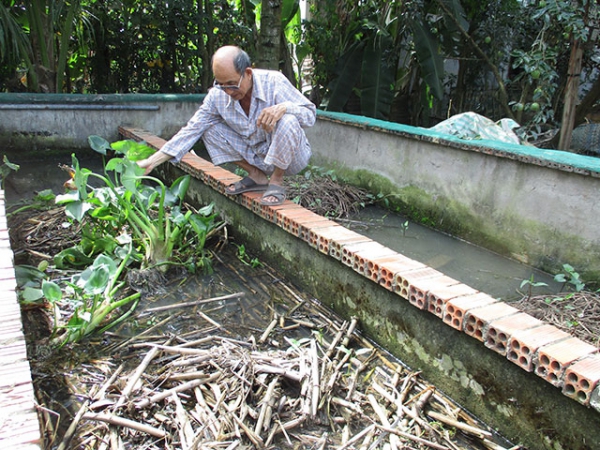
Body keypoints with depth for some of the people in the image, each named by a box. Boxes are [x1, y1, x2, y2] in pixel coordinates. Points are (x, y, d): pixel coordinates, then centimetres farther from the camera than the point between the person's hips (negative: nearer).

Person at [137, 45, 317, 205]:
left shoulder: (273, 81, -22)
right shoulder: (217, 95, -11)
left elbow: (310, 115, -20)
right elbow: (192, 130, -8)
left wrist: (283, 107, -42)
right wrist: (152, 162, -13)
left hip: (291, 156, -4)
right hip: (258, 157, 4)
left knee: (287, 121, -35)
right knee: (210, 128, -8)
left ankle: (276, 181, -10)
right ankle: (257, 177, 2)